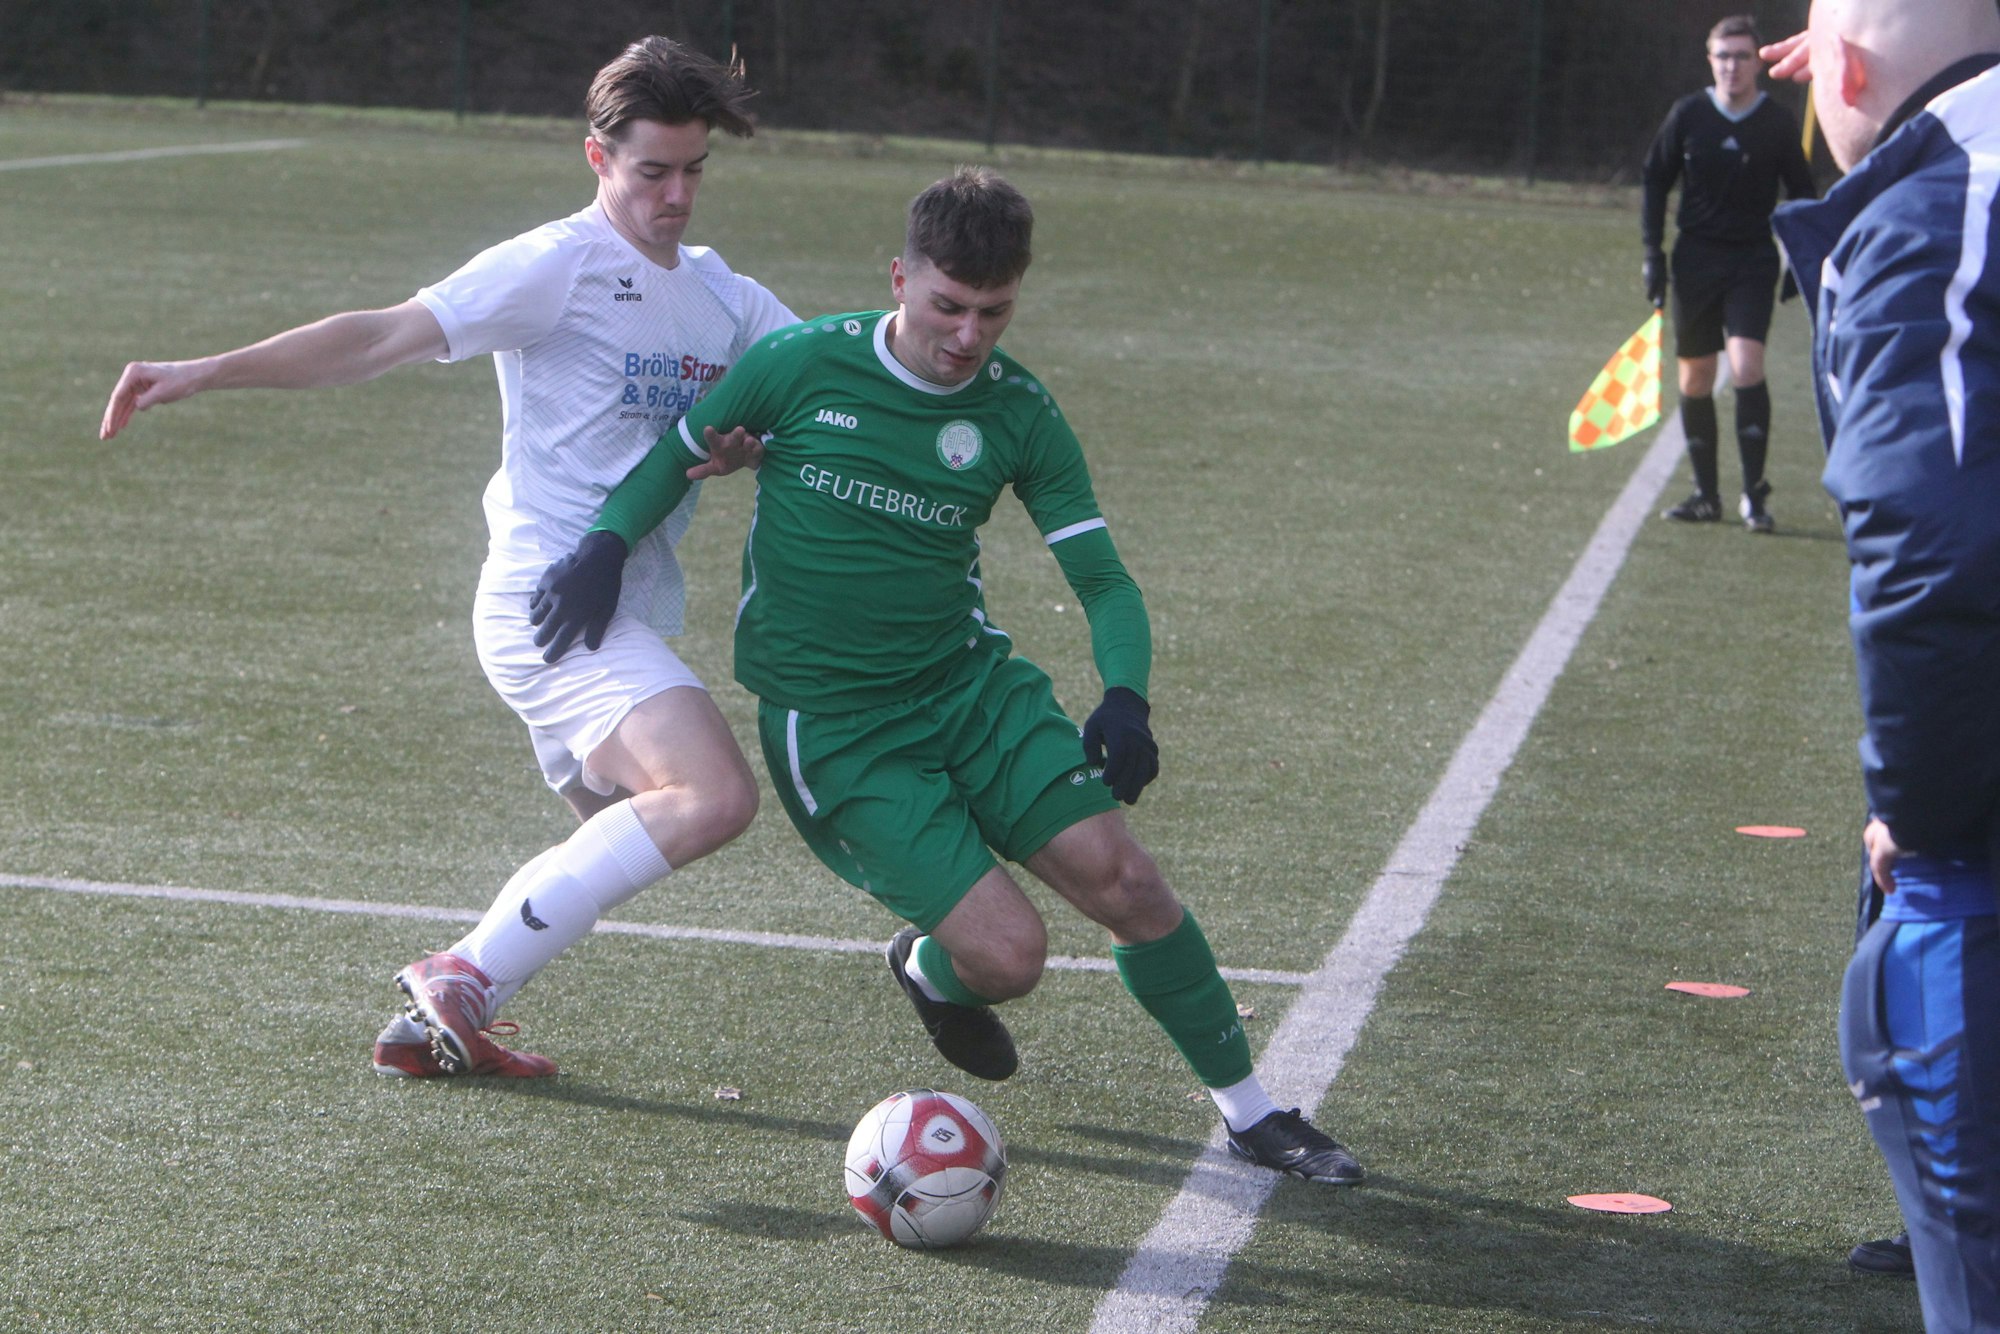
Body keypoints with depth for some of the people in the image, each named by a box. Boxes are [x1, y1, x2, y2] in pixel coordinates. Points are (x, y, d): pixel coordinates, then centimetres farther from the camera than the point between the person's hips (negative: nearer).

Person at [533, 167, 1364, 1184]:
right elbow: (683, 452, 7)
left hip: (970, 681, 3)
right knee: (1008, 953, -17)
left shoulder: (1018, 412, -2)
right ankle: (930, 971, 23)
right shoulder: (801, 365, -9)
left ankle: (1250, 1114, 7)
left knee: (1118, 873, -13)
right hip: (830, 727, -3)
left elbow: (1100, 577, 1)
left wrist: (1125, 698, -18)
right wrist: (607, 543, -10)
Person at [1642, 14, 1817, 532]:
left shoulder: (1779, 124, -2)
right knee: (1694, 380, 5)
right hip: (1696, 256, 2)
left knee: (1746, 368, -17)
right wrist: (1652, 252, 1)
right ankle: (1706, 494, 16)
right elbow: (1655, 180, 8)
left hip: (1753, 260, -2)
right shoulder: (1688, 115, -1)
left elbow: (1801, 193, 9)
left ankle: (1754, 494, -9)